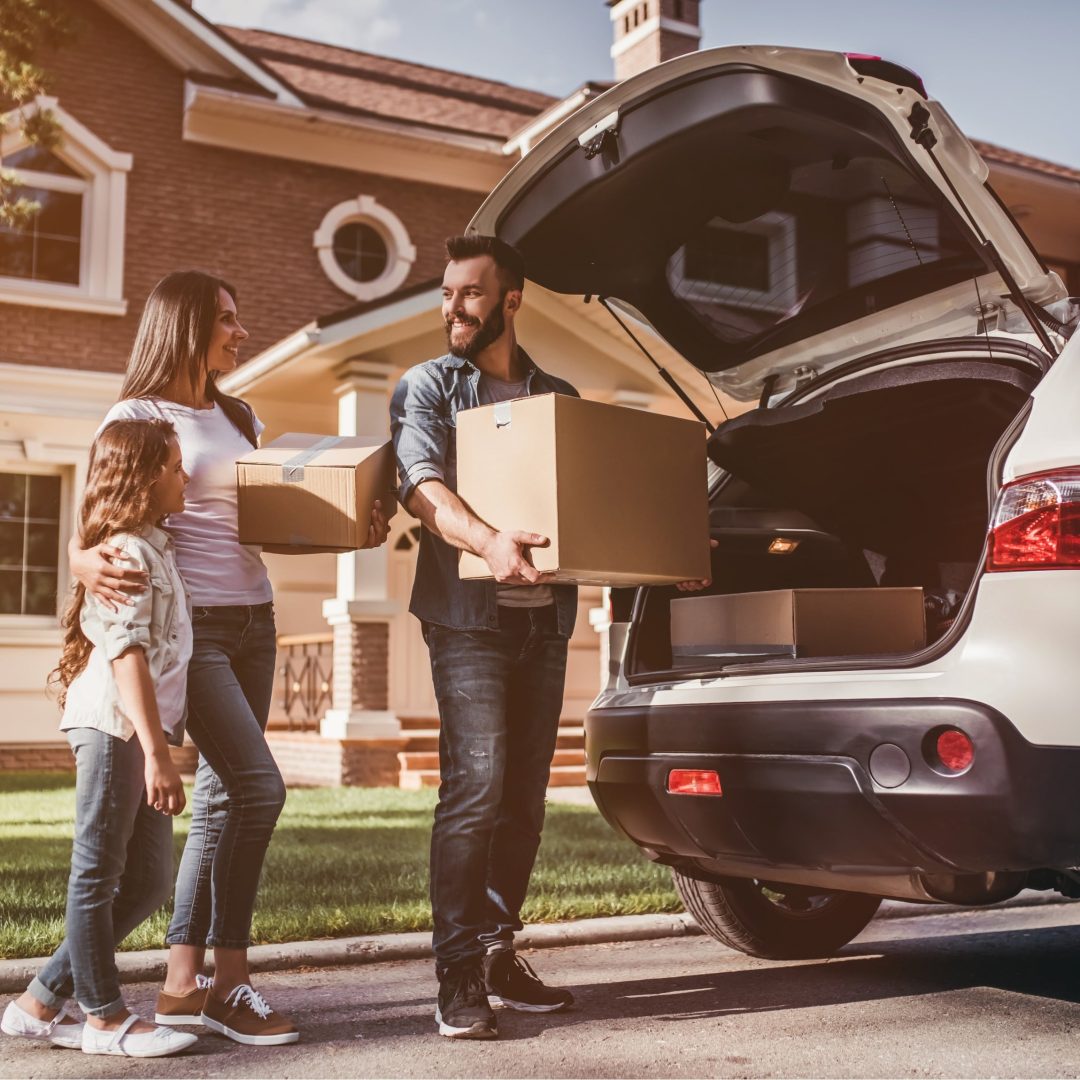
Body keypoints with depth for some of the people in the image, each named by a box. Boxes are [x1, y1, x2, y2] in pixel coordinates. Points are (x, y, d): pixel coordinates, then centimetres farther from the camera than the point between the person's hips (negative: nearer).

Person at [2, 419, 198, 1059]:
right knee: (98, 873, 2)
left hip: (142, 732, 10)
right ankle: (105, 1018, 12)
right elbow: (128, 653, -19)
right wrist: (157, 751, -23)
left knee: (148, 881, 12)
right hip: (115, 725, -10)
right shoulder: (128, 551, -10)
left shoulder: (154, 549, 20)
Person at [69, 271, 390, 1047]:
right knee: (259, 785, -16)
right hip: (189, 623, -7)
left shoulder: (239, 418, 17)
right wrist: (89, 561, -30)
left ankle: (183, 985, 13)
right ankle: (229, 980, -3)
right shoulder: (137, 417, -2)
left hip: (253, 620, 7)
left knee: (222, 800, 5)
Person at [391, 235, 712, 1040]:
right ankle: (459, 978, -7)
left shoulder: (557, 396, 17)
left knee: (525, 793, 8)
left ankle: (498, 952, 19)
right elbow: (424, 487, -13)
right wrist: (488, 541, -33)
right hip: (468, 614, -4)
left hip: (545, 615, 5)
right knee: (475, 786, -13)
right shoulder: (428, 388, 4)